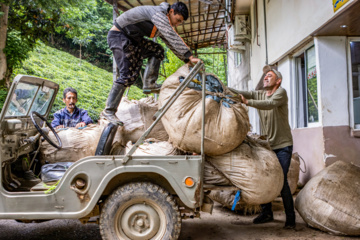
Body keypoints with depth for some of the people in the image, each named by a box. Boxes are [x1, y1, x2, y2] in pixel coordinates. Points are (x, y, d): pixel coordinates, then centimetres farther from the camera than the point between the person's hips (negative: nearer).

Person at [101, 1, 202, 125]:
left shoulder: (164, 23, 10)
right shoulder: (159, 13, -20)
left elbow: (171, 44, 18)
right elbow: (173, 38, -28)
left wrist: (186, 59, 11)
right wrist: (190, 56, -28)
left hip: (131, 38, 10)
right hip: (118, 35, -10)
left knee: (157, 50, 6)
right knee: (128, 75, -15)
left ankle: (149, 84, 1)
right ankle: (108, 111, -12)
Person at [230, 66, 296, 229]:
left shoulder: (281, 93, -9)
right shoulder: (259, 94, 9)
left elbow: (270, 104, -30)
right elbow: (239, 93, -4)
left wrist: (247, 102, -42)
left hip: (283, 145, -5)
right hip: (267, 145, 5)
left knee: (281, 181, -10)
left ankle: (290, 217, 4)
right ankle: (266, 213, 18)